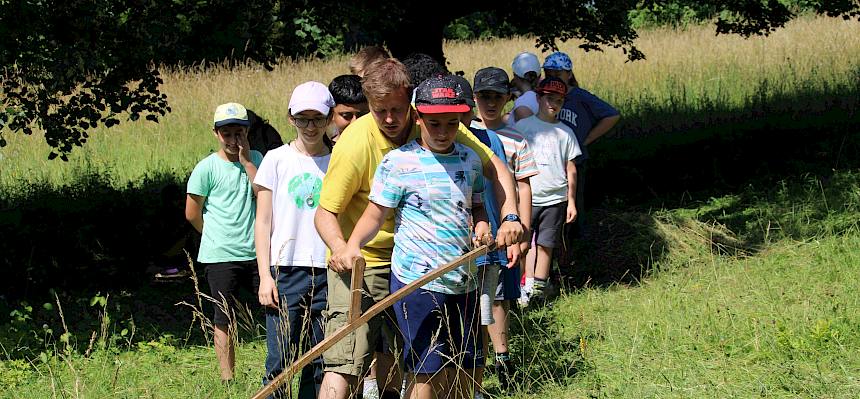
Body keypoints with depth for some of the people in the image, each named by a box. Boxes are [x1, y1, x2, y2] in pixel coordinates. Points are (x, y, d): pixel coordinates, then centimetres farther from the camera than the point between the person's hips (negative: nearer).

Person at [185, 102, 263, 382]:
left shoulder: (254, 159, 6)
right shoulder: (207, 168, -5)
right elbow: (192, 214, 2)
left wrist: (247, 162, -10)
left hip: (256, 252, 3)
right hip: (220, 257, -3)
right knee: (225, 321, 4)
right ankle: (227, 380, 11)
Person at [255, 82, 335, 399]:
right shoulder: (277, 160, 4)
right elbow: (263, 223, 4)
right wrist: (265, 276, -4)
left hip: (327, 274, 2)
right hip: (286, 271, -2)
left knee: (319, 364, 3)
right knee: (280, 362, -7)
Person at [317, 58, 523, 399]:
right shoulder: (355, 143, -20)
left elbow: (493, 166, 0)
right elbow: (325, 212, -14)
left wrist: (509, 217, -15)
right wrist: (339, 248, -35)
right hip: (359, 262, -5)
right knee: (344, 364, -16)